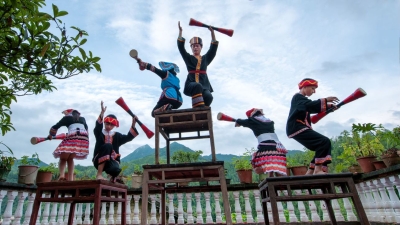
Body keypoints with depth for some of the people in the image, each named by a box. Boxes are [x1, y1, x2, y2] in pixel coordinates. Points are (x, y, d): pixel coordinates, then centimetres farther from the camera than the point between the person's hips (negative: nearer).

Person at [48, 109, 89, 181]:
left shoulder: (67, 118, 21)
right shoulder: (82, 119, 31)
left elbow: (54, 128, 22)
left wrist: (50, 135, 41)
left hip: (73, 137, -3)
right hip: (84, 138, 4)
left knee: (63, 158, 12)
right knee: (70, 158, 18)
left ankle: (62, 175, -14)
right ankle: (70, 179, 3)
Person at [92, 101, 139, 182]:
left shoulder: (116, 135, 13)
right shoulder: (99, 133, 6)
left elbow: (128, 137, 0)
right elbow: (98, 126, -16)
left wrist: (133, 125, -14)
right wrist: (102, 112, -33)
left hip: (112, 160, 1)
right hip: (99, 161, -1)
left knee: (116, 169, -36)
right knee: (108, 146, -31)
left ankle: (113, 176, 7)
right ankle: (99, 175, -28)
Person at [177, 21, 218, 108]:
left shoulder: (206, 58, 25)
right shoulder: (188, 58, 21)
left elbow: (214, 47, 18)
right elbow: (181, 46, 11)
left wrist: (212, 32, 12)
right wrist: (180, 31, 6)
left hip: (204, 86, 2)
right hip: (191, 85, -2)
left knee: (208, 96, -31)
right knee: (197, 86, -38)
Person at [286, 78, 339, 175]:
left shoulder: (302, 99, 28)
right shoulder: (298, 97, -3)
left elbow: (313, 108, 27)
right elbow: (310, 105, -22)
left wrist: (328, 105, 15)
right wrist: (325, 100, -25)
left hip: (300, 128, 10)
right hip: (297, 128, -10)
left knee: (322, 146, 9)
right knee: (325, 142, -19)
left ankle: (311, 171, 8)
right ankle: (318, 169, -22)